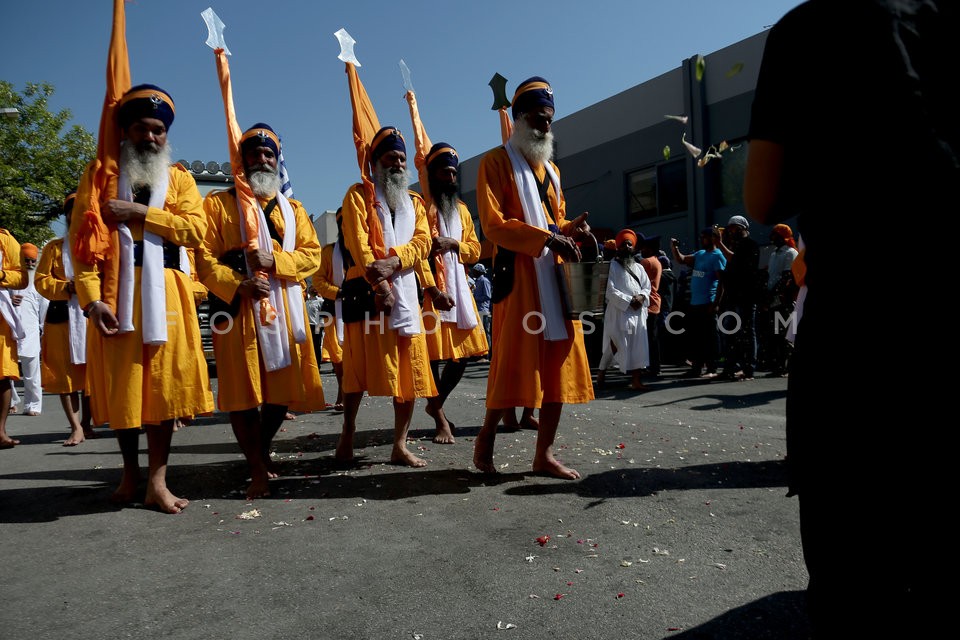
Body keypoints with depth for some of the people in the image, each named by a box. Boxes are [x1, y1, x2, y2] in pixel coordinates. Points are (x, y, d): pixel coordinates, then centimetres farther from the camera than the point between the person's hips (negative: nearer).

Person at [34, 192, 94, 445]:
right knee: (65, 373, -3)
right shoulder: (54, 247, 13)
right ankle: (75, 427, 2)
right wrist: (67, 287, -11)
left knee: (91, 371, 3)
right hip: (62, 316, 1)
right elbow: (41, 280, 7)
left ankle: (86, 423, 17)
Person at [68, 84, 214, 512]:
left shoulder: (179, 177, 14)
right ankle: (130, 471, 24)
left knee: (165, 382, -1)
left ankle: (157, 482, 7)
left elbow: (196, 229, -3)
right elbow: (81, 240, -1)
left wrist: (139, 212, -12)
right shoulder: (100, 173, 9)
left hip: (165, 293, 1)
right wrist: (92, 299, -12)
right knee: (121, 383, 5)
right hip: (117, 293, 0)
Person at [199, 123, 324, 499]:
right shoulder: (218, 203, 9)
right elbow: (204, 256, -1)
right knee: (242, 390, -3)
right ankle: (259, 471, 9)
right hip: (237, 307, -3)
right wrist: (238, 285, -16)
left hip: (285, 307, 3)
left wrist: (275, 261, -11)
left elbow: (312, 255, 7)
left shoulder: (292, 209, 18)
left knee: (282, 388, 6)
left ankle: (261, 453, 30)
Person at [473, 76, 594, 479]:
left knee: (560, 364, 3)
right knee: (513, 363, -5)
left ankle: (545, 453, 12)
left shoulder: (551, 169, 23)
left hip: (557, 274, 7)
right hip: (518, 275, -7)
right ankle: (485, 441, 15)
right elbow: (493, 225, -11)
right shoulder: (497, 162, 0)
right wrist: (548, 238, -19)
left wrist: (571, 229, 4)